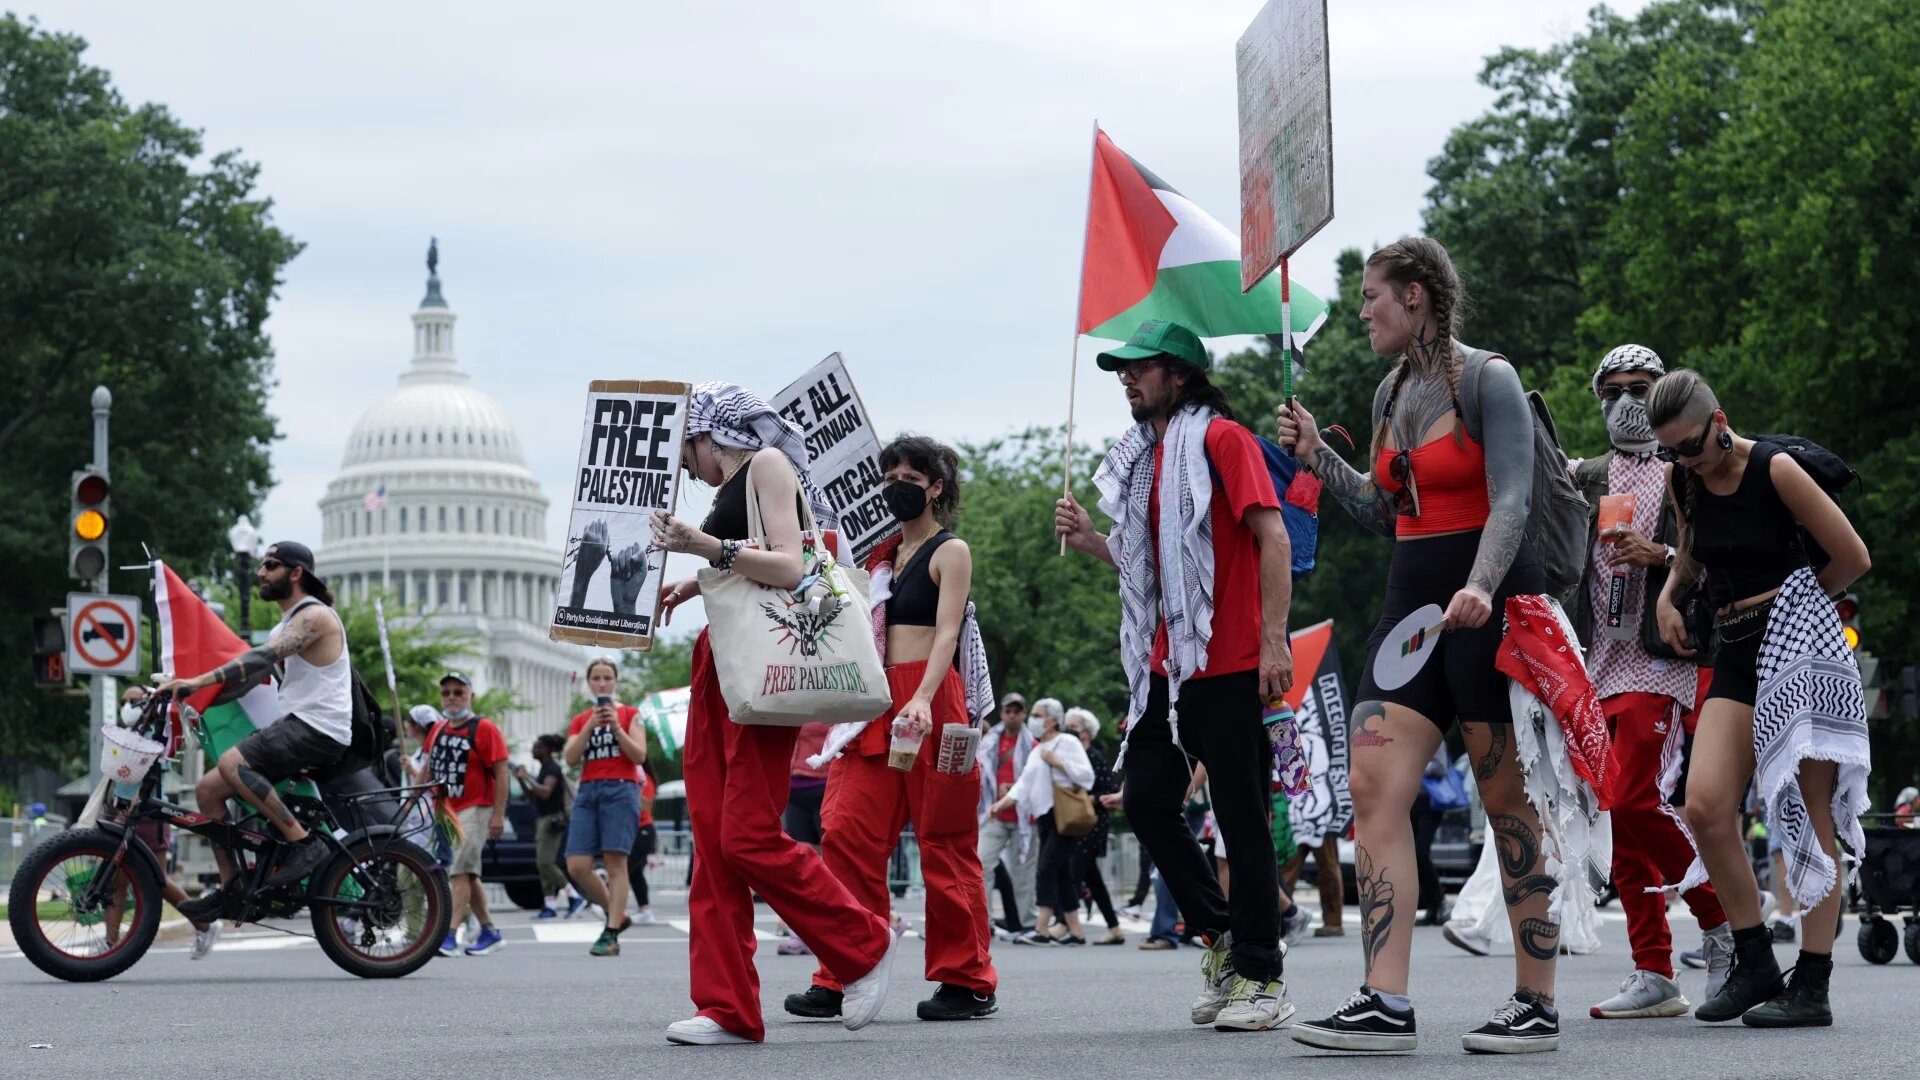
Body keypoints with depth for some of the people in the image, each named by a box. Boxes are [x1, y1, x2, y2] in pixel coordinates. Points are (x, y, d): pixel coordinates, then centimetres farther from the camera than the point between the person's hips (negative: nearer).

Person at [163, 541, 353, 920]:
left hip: (320, 729, -10)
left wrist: (199, 680, -32)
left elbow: (263, 658, -25)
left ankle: (303, 843, -22)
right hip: (295, 725, 10)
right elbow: (251, 675, 19)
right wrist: (195, 698, 8)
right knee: (208, 788, 3)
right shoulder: (286, 625, 22)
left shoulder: (315, 615, -10)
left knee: (232, 764, -30)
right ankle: (231, 888, 6)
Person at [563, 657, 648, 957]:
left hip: (620, 790, -4)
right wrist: (590, 726, -7)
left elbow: (639, 755, -2)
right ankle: (617, 915, 12)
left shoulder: (630, 714, 9)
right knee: (577, 867, -8)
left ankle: (611, 935, -13)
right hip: (588, 791, 4)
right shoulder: (579, 721, 17)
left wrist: (616, 727, -12)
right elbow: (571, 759, 3)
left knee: (615, 862, -12)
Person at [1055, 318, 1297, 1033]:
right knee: (1146, 799, 5)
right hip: (1168, 663, 8)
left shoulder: (1222, 439, -7)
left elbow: (1272, 537, -14)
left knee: (1241, 816, -3)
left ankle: (1261, 976, 2)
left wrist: (1274, 640, -20)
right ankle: (1221, 935, 20)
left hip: (1229, 662, -8)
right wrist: (1091, 541, 9)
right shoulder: (1146, 457, 18)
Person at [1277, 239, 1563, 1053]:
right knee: (1373, 787, -7)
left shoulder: (1489, 381, -7)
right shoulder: (1392, 392, 15)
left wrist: (1480, 588, -32)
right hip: (1414, 600, 8)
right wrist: (1318, 458, 13)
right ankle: (1385, 1003, -11)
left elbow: (1511, 502, -16)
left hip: (1489, 607, -7)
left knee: (1510, 804, -2)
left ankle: (1537, 1006, 6)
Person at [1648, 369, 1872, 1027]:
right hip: (1737, 655, 6)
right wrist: (1668, 596, 10)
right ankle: (1755, 966, 3)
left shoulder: (1775, 470, -11)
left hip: (1801, 646, -6)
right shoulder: (1682, 482, 7)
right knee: (1705, 807, -10)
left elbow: (1853, 558, -3)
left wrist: (1792, 605, 9)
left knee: (1809, 818, -4)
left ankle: (1813, 986, 0)